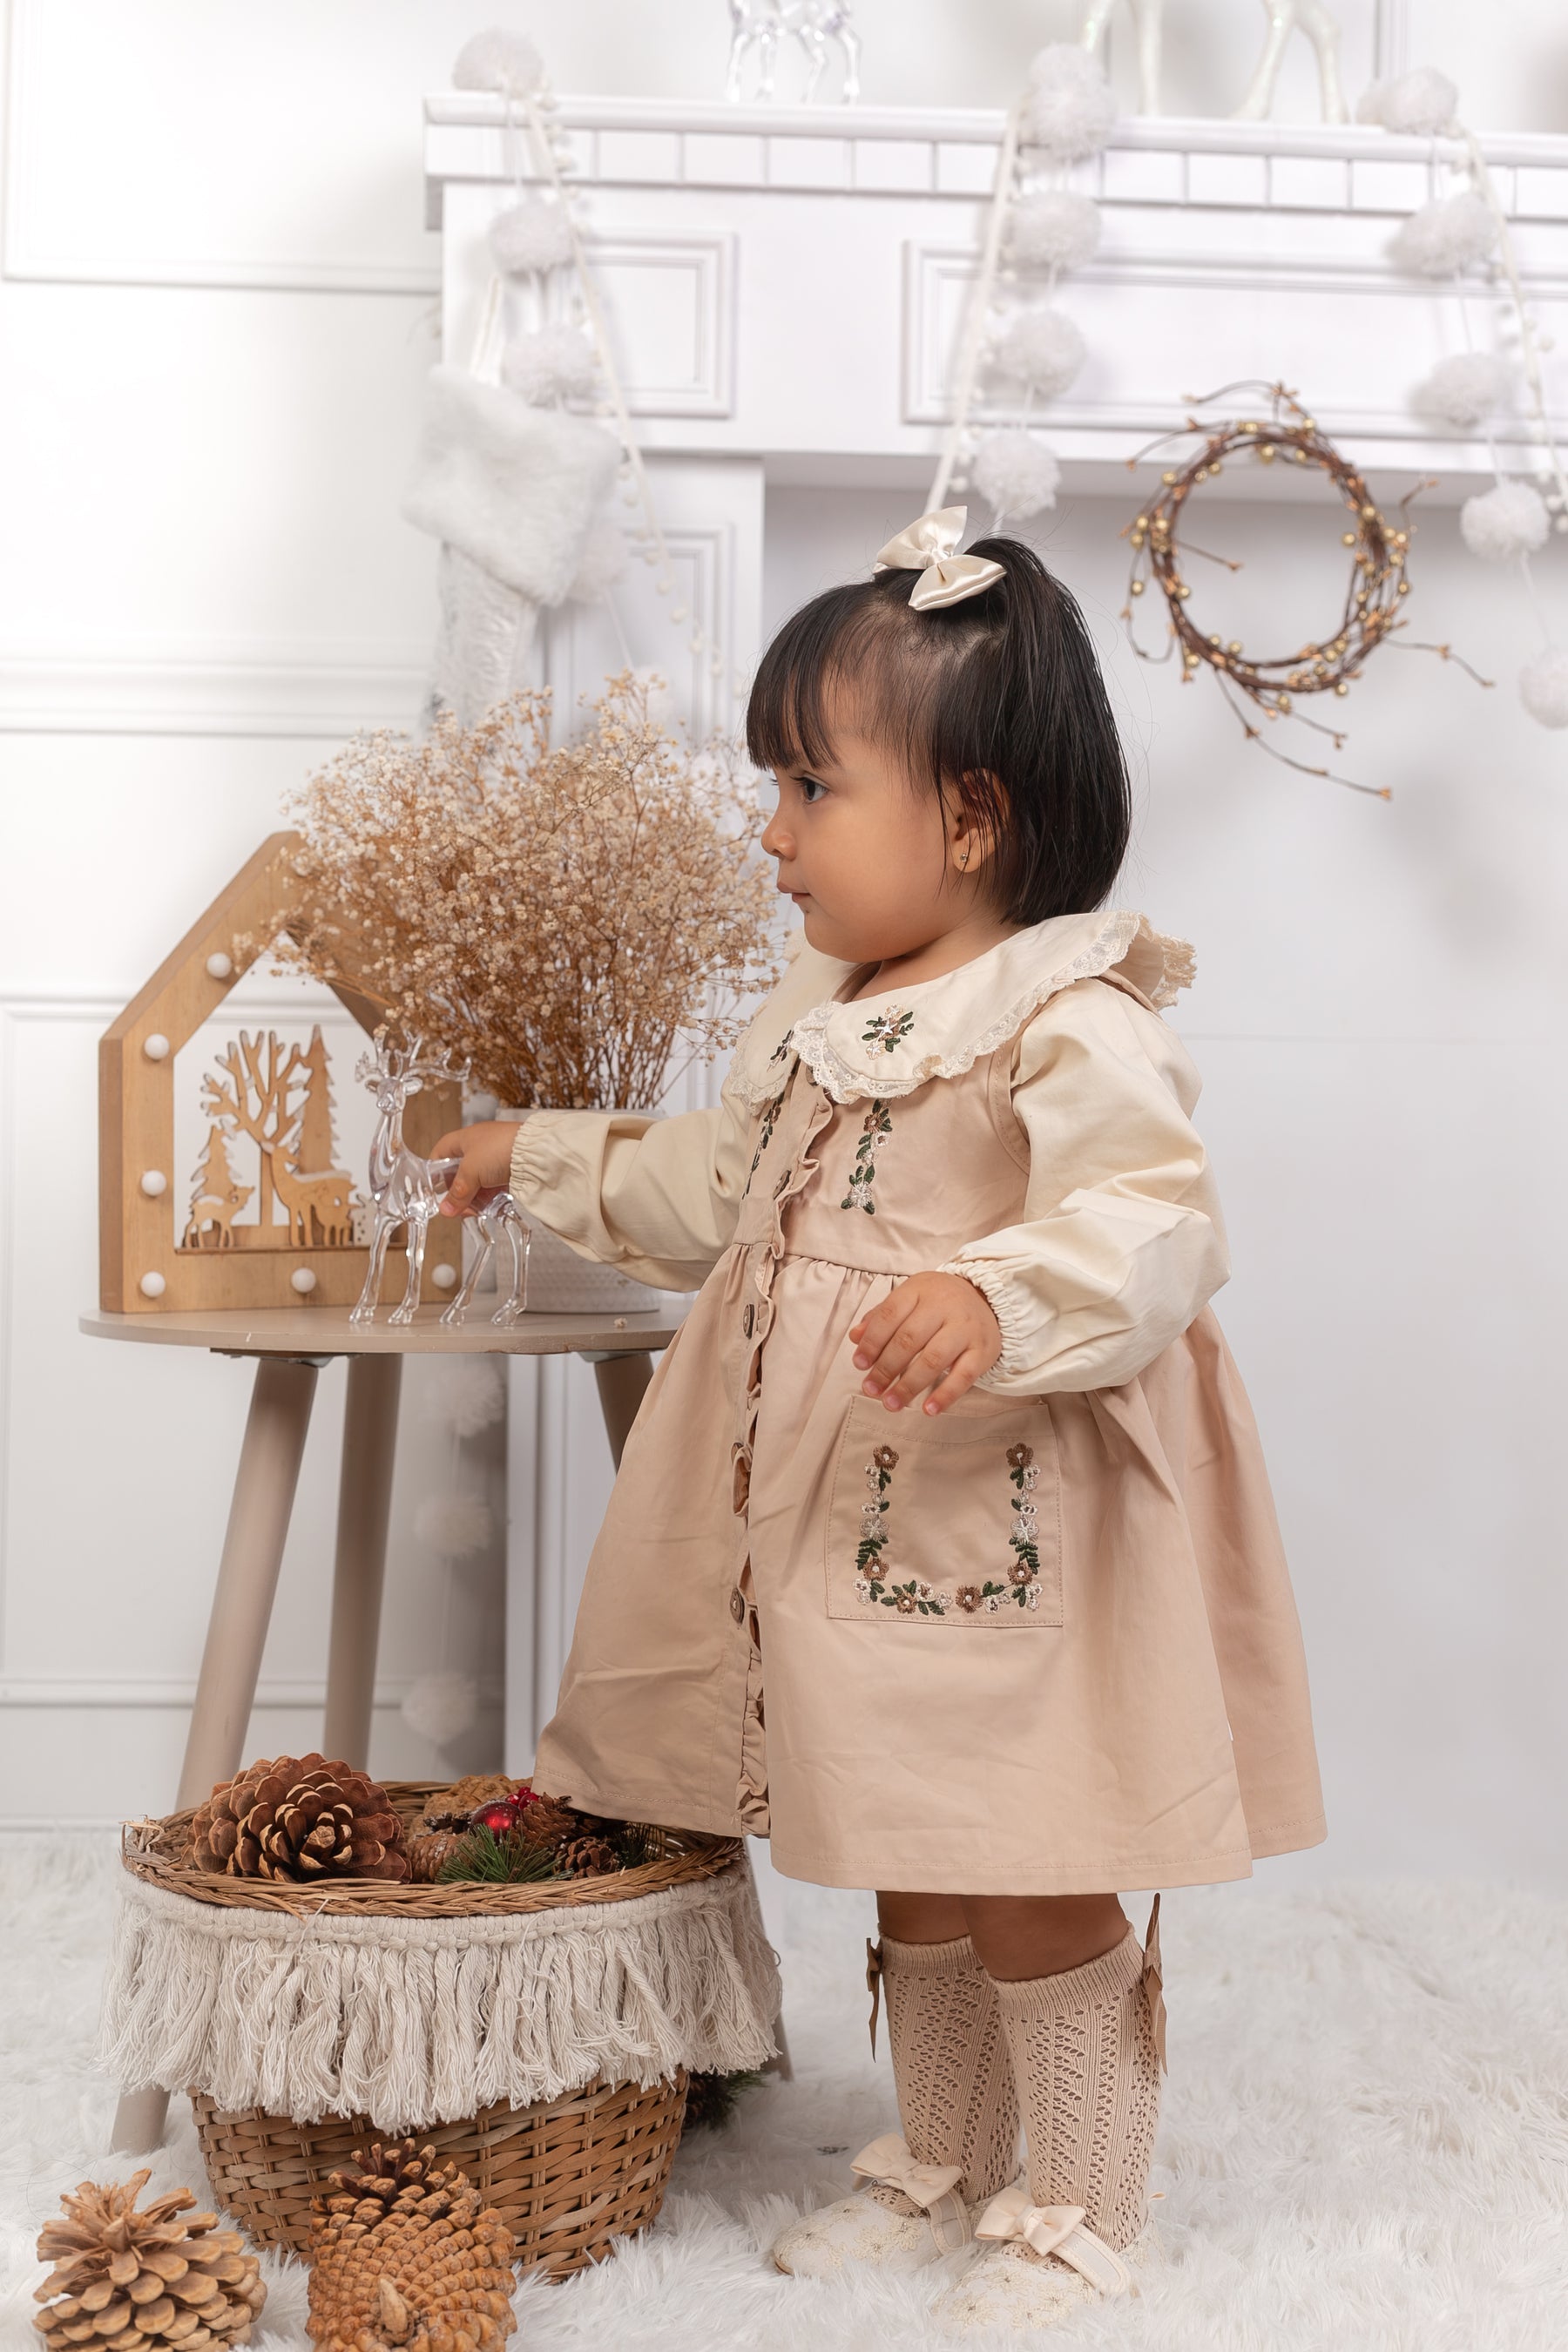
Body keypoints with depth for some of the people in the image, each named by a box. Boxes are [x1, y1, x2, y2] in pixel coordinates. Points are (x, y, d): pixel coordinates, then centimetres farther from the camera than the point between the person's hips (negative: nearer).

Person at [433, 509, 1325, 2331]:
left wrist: (998, 1301, -45)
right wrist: (545, 1156, 31)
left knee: (1030, 1892, 4)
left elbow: (1154, 1228, -29)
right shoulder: (822, 1010, 11)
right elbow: (719, 1185, 26)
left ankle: (1079, 2218, 24)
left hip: (1010, 1536, -8)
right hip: (846, 1525, 8)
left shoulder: (1074, 1021, -17)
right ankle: (940, 2172, 38)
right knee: (908, 1881, 20)